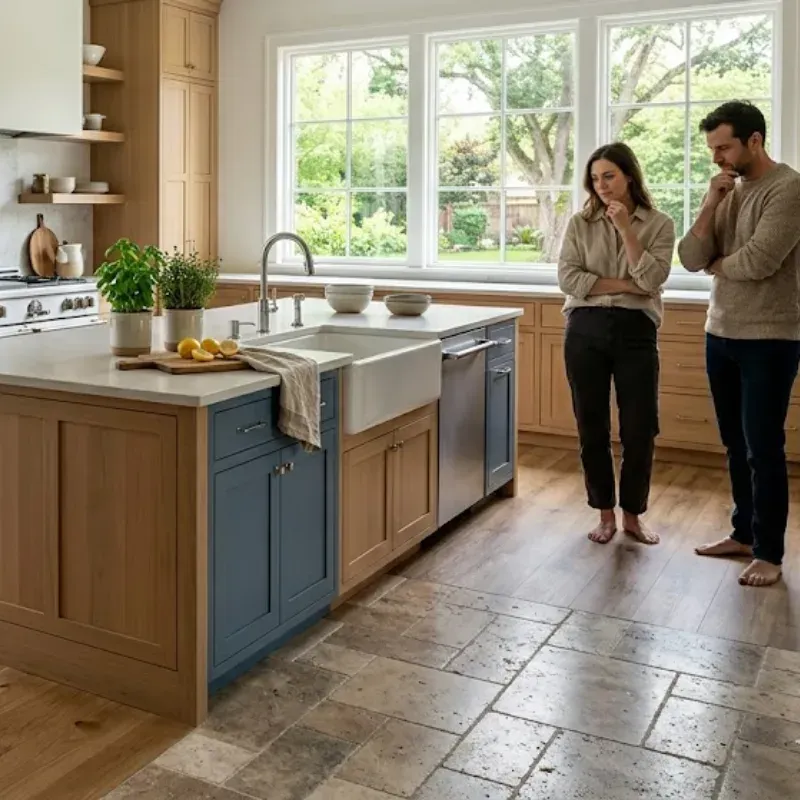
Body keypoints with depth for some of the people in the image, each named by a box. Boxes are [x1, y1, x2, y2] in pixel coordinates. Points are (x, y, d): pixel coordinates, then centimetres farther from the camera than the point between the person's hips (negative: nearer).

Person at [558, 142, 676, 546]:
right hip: (586, 330, 1)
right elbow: (568, 278, -7)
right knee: (592, 428, 6)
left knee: (639, 429, 1)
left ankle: (632, 514, 20)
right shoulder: (580, 223, 4)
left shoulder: (659, 224, 3)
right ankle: (605, 513, 22)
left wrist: (627, 228, -13)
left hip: (636, 331, -1)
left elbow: (652, 279, -10)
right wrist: (625, 285, -11)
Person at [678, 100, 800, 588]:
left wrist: (717, 264, -3)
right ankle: (744, 534, 26)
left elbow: (758, 261, -22)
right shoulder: (728, 193, 11)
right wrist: (711, 204, -8)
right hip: (721, 335, 7)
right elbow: (691, 259, 2)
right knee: (736, 445, 14)